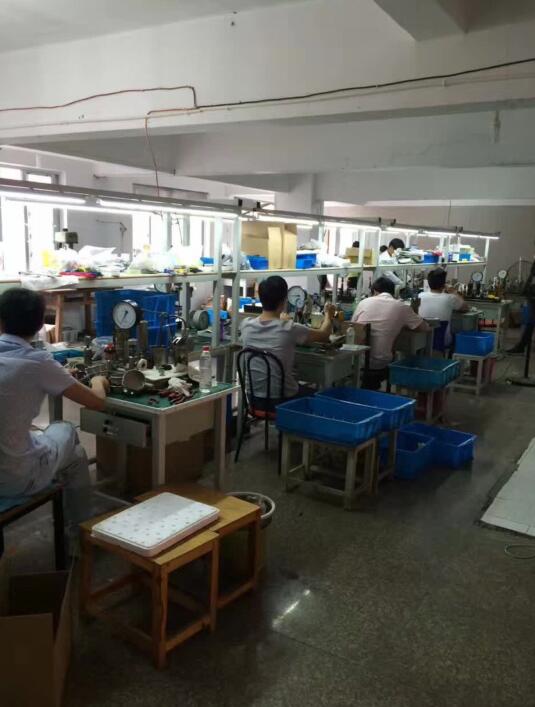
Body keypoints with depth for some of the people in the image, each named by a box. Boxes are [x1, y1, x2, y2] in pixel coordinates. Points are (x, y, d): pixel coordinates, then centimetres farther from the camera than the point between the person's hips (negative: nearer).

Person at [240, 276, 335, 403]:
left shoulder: (246, 325, -9)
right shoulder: (290, 329, -21)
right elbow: (324, 335, -3)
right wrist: (328, 315, 17)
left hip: (254, 397, 5)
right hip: (282, 399, -5)